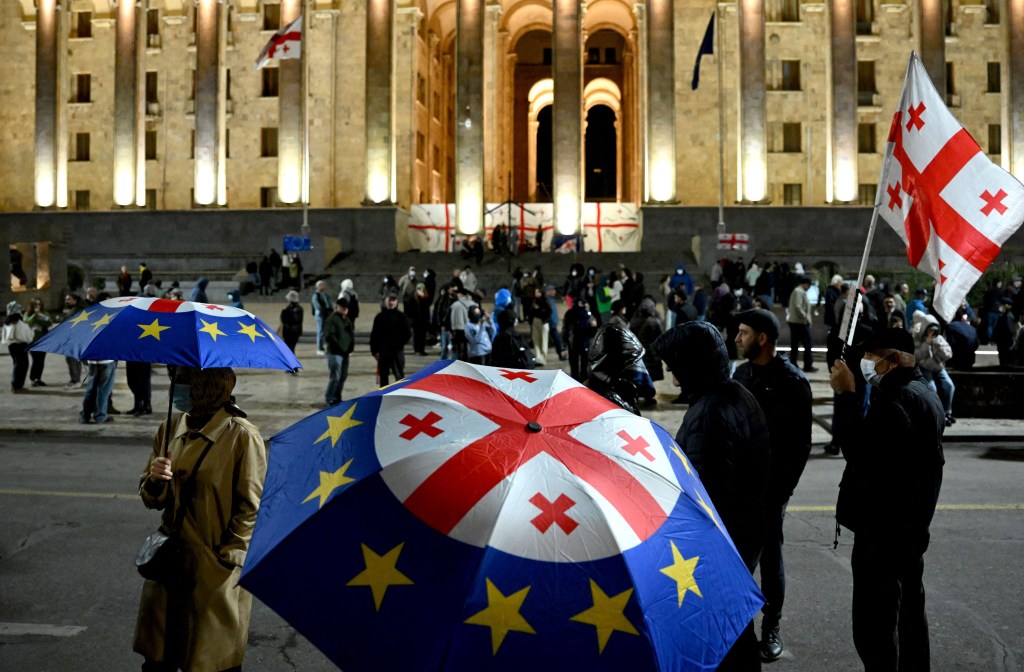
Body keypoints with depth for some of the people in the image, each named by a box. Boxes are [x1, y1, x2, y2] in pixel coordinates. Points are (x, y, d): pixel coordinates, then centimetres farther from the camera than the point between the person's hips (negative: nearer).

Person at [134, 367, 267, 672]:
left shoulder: (242, 436, -12)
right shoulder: (171, 428, 5)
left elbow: (251, 507, -9)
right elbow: (152, 499, 10)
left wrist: (227, 557, -11)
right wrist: (156, 480, -11)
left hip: (217, 568, -5)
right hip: (171, 561, 5)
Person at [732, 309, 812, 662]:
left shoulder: (792, 382, -10)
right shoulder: (741, 373, 7)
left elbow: (800, 444, -10)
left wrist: (782, 488, -13)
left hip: (770, 484, -5)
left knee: (769, 554, 5)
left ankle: (771, 627, 20)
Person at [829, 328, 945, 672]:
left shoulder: (898, 398, -21)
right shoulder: (924, 392, 13)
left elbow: (861, 451, -27)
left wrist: (846, 395, -24)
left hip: (883, 527, -11)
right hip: (910, 523, 11)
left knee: (875, 621, -6)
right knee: (908, 609, 23)